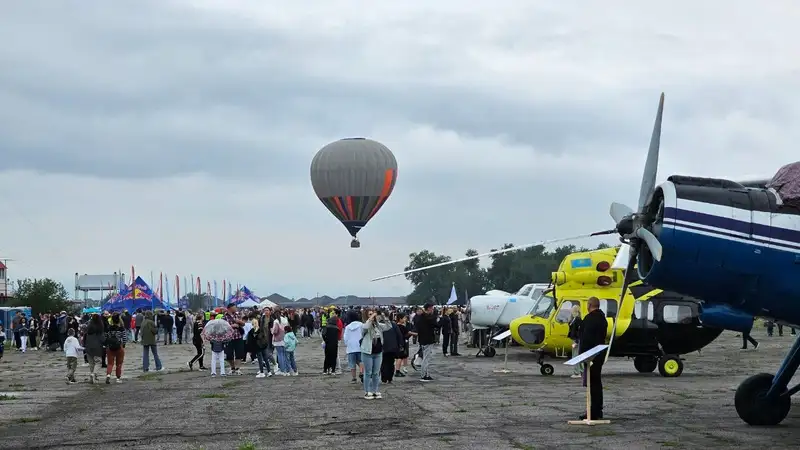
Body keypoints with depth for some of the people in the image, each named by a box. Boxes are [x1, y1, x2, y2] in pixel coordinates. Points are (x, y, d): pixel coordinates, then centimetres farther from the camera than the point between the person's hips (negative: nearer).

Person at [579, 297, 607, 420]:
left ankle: (594, 411, -9)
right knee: (597, 382, 16)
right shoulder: (602, 318, 14)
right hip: (600, 354, 10)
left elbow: (585, 338, -22)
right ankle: (598, 411, 22)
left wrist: (582, 354, -18)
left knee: (591, 383, -8)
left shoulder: (589, 318, -17)